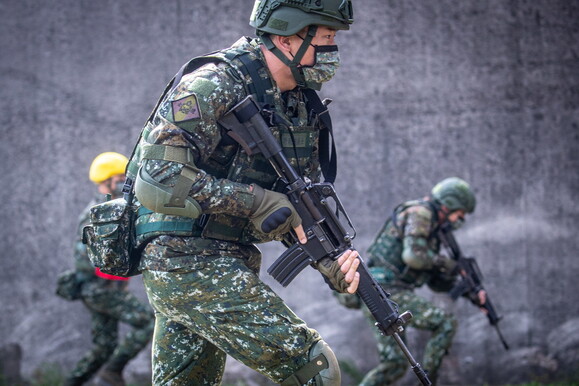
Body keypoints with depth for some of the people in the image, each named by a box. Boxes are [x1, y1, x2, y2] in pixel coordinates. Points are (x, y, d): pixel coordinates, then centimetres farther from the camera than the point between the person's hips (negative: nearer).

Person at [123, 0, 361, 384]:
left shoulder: (301, 103, 10)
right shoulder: (212, 86, -16)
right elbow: (157, 183, -23)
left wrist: (333, 261, -6)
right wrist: (257, 200, -21)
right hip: (186, 262, -9)